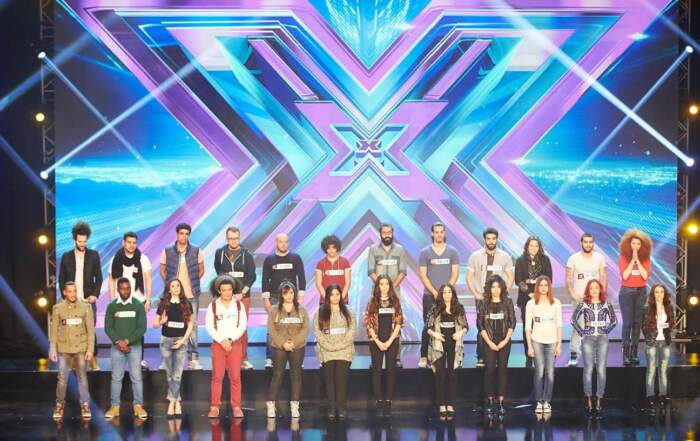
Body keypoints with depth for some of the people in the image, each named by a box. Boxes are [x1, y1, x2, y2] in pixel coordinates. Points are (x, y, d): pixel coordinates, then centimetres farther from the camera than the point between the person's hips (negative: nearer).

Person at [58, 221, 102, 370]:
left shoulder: (94, 255, 4)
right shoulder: (67, 256, 5)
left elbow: (99, 278, 5)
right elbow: (61, 279, 8)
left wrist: (95, 295, -6)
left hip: (88, 299, -1)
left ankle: (93, 359, 2)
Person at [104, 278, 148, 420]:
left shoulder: (138, 305, 0)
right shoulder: (112, 306, 3)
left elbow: (142, 327, -4)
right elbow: (108, 327, 0)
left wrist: (127, 341, -12)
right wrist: (118, 342, -13)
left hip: (134, 346, -1)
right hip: (117, 347, 1)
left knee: (136, 377, 0)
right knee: (116, 377, 3)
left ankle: (138, 406, 4)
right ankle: (114, 407, 7)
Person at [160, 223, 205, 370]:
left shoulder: (196, 252, 1)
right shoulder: (167, 252, 2)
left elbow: (201, 270, 12)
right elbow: (162, 271, 12)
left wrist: (193, 283, 3)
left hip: (192, 296, 0)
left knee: (192, 326, -1)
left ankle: (193, 358, 4)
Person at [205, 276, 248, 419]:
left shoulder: (239, 305, 3)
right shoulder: (213, 306, 1)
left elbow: (243, 325, -1)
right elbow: (209, 327, -3)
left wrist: (230, 340, -11)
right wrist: (222, 340, -13)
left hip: (235, 344, 0)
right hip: (218, 344, 0)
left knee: (235, 377, -1)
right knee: (217, 377, -1)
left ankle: (236, 407, 4)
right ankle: (215, 407, 2)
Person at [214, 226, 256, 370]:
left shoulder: (247, 255, 1)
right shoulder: (220, 253, 5)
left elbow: (252, 277, 0)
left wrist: (242, 293, -11)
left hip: (243, 296, -1)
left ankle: (243, 359, 6)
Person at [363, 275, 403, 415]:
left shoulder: (395, 302, 5)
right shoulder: (372, 303, 3)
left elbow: (398, 323, 0)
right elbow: (368, 323, -1)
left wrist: (389, 341, -8)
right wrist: (378, 342, -8)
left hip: (392, 341, 0)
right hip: (376, 341, 0)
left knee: (391, 370, 0)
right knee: (376, 370, 0)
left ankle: (388, 400, 4)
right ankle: (379, 400, 6)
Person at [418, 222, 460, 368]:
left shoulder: (452, 252, 7)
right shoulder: (425, 252, 5)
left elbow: (455, 274, 3)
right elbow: (423, 275, 0)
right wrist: (434, 292, -9)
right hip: (430, 295, -1)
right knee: (428, 326, -2)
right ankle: (424, 357, 1)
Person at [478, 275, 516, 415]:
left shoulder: (507, 303, 3)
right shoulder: (484, 304, 2)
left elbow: (512, 323, 1)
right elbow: (479, 324, -1)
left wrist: (505, 341, -7)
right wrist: (489, 342, -7)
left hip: (504, 343, 0)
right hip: (489, 343, 0)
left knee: (502, 370, 0)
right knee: (490, 370, -3)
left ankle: (501, 402, 2)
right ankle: (489, 400, 2)